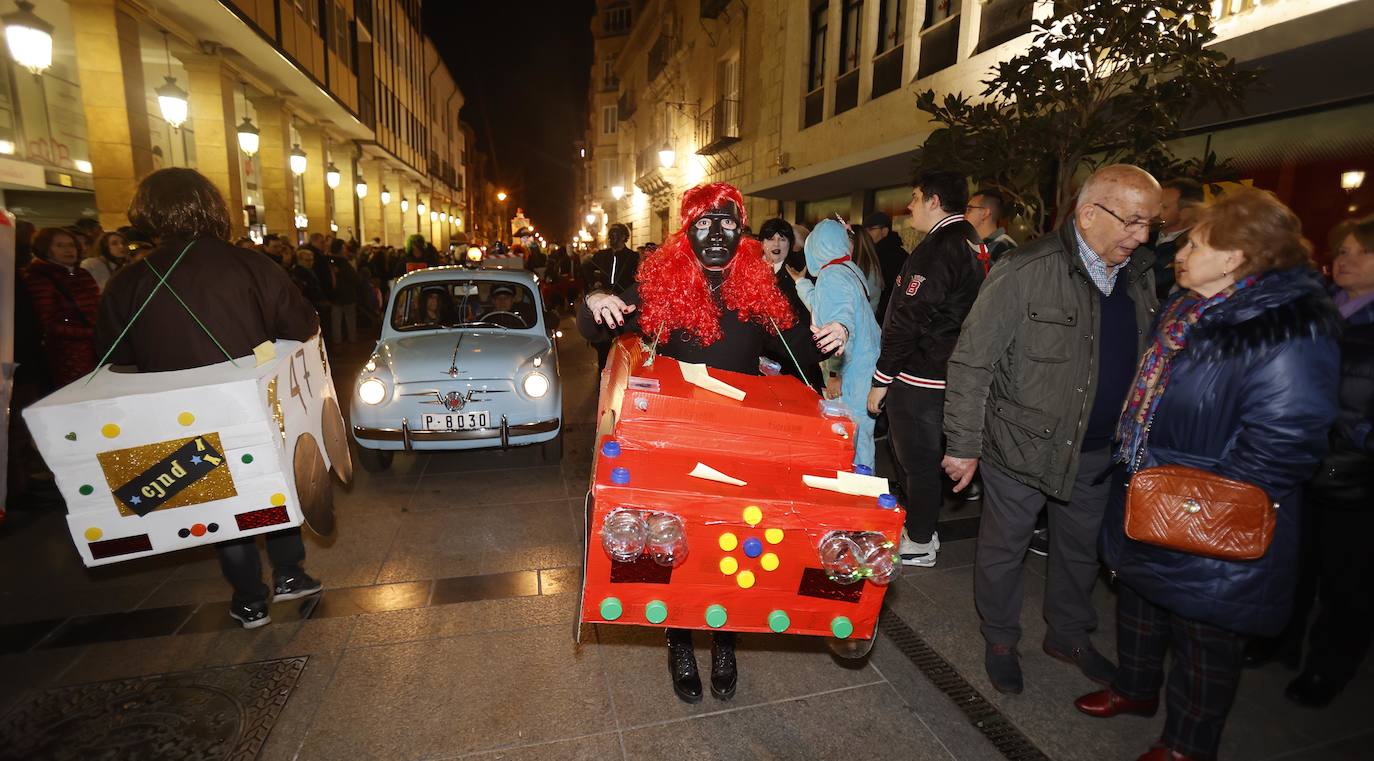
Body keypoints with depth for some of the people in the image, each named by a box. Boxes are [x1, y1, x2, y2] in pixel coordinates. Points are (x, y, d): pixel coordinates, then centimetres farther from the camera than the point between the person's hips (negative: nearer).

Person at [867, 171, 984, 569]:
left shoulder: (936, 249, -19)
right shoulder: (972, 244, 12)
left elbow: (908, 320, -22)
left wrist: (881, 380, -16)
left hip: (919, 377, -10)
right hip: (946, 371, 10)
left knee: (917, 459, 3)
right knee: (914, 452, 21)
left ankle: (920, 544, 19)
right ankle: (922, 526, 35)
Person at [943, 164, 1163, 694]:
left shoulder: (1140, 277, 2)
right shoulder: (1026, 272, -20)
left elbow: (1145, 363, 13)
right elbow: (971, 363, -18)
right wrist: (963, 446, -16)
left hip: (1096, 451, 6)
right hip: (1022, 446, -6)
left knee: (1081, 547, 23)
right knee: (1004, 548, 12)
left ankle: (1069, 635, 47)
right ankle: (1000, 640, 36)